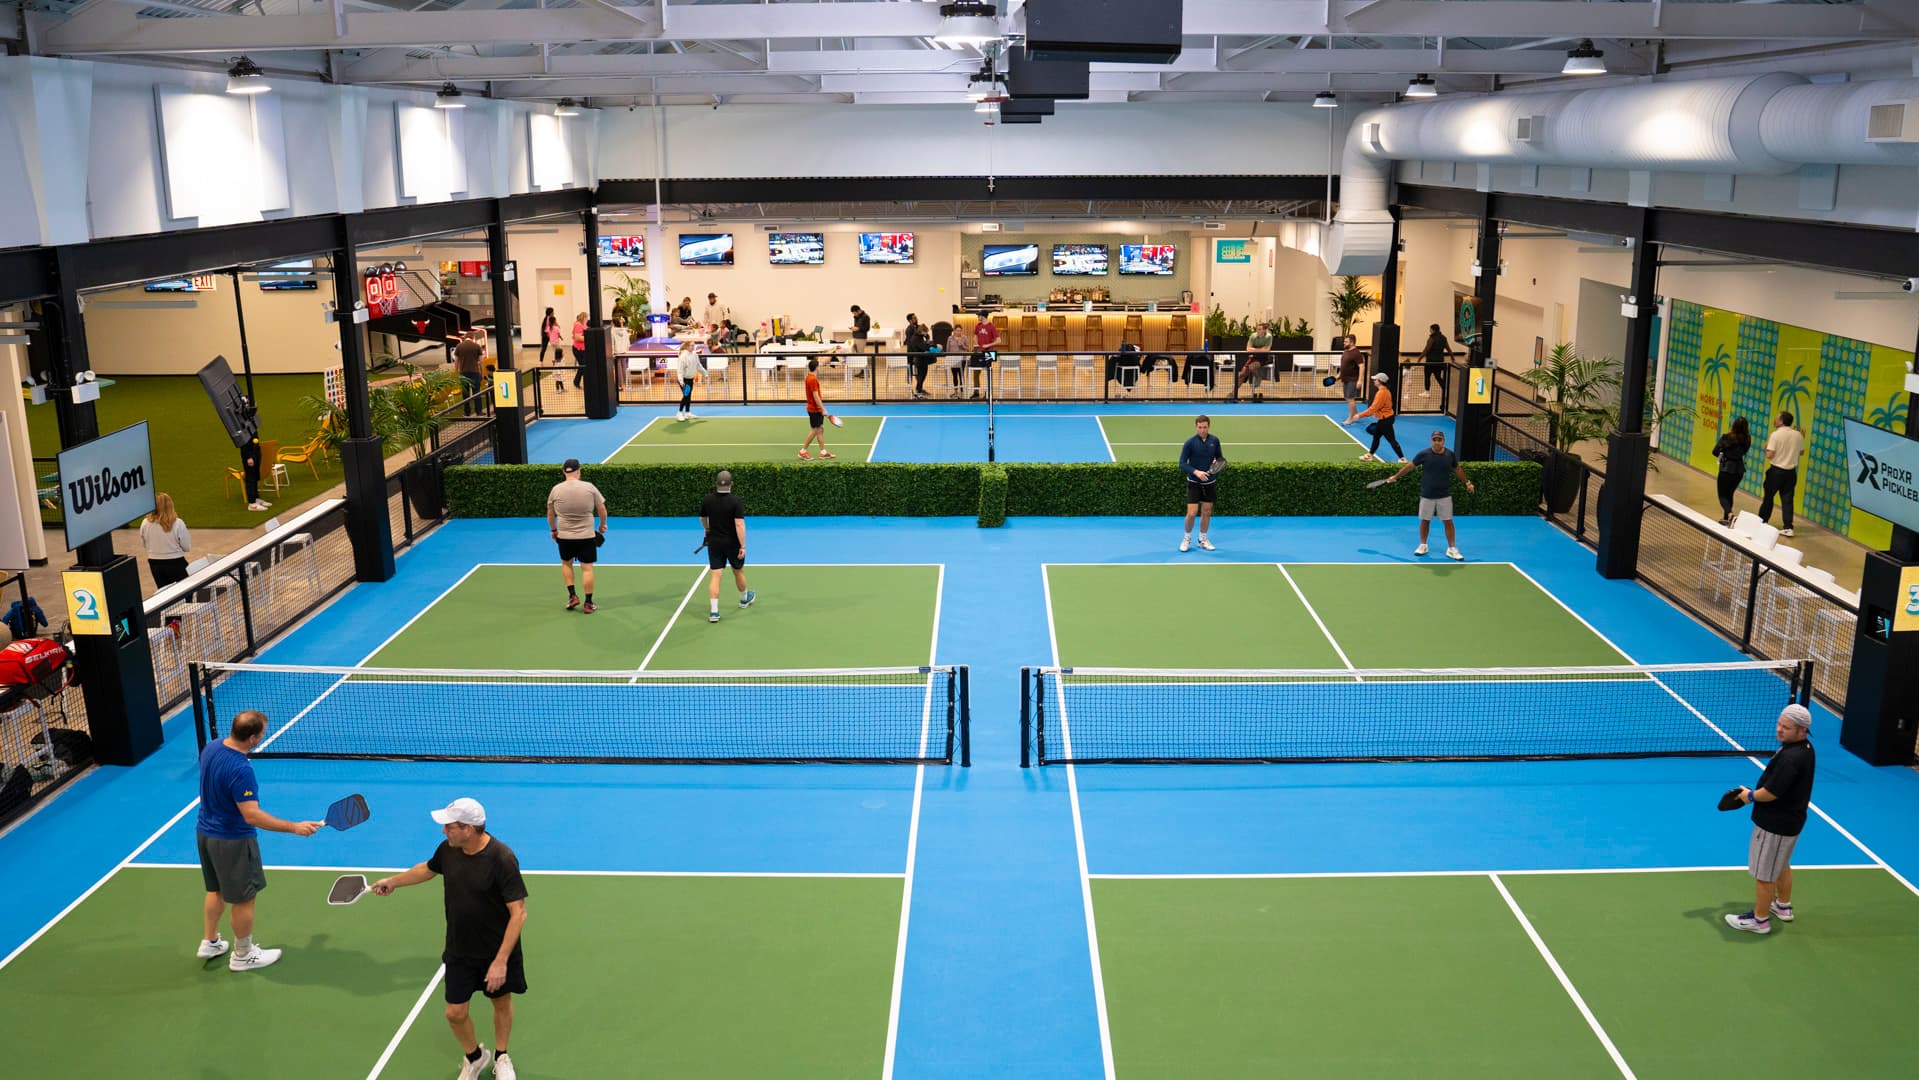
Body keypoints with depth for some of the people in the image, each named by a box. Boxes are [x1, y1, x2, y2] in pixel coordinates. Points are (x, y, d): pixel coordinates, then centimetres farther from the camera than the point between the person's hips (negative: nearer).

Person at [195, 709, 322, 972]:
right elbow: (252, 815, -32)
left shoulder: (210, 748, -7)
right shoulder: (240, 770, -33)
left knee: (217, 890, 27)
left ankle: (210, 943, 42)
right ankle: (243, 955, 26)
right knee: (244, 899, 11)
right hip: (233, 841, -8)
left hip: (205, 832, 8)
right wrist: (294, 827, -28)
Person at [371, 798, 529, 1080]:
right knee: (455, 1012, 7)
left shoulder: (502, 859, -29)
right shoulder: (448, 849, -11)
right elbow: (428, 869, 16)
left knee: (501, 1003, 17)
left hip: (497, 953, -4)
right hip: (459, 951, 4)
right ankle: (474, 1056, 37)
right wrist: (392, 881, 22)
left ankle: (500, 1057, 44)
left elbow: (518, 912, -27)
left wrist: (501, 961, -29)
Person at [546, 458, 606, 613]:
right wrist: (602, 525, 16)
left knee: (566, 563, 23)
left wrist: (553, 530, 22)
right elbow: (602, 510, -1)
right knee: (587, 568, 5)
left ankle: (572, 595, 16)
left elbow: (550, 514, 6)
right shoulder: (589, 488, -8)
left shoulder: (556, 490, -4)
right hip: (587, 536, -1)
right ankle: (588, 604, 8)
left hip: (564, 536, 1)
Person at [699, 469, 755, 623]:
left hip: (714, 543, 2)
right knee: (739, 571, 20)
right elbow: (739, 524, -22)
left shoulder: (707, 500, -5)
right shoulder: (735, 501, -17)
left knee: (715, 575, 1)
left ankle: (713, 611, -7)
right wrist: (743, 546, -18)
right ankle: (744, 599, 43)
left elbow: (703, 519, 11)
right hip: (732, 543, -2)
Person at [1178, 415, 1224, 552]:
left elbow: (1220, 458, 9)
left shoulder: (1214, 440, -2)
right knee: (1191, 513, -7)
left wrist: (1219, 462, -15)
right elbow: (1182, 464, -13)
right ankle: (1186, 538, 15)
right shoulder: (1190, 443, -12)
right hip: (1194, 483, -3)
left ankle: (1202, 539, 26)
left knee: (1207, 512, 9)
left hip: (1210, 482, 3)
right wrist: (1196, 472, -27)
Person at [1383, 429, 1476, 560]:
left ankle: (1452, 549, 6)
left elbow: (1457, 469, 14)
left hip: (1445, 496, 1)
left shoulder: (1450, 455, -3)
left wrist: (1467, 483, 18)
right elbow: (1410, 466, 3)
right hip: (1427, 495, 0)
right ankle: (1423, 545, 27)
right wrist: (1395, 476, 8)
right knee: (1425, 521, 9)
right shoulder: (1424, 454, -8)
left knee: (1448, 522, 0)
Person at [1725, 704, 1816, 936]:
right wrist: (1756, 792, 5)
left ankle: (1760, 920, 21)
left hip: (1775, 825, -10)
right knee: (1782, 865, 30)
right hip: (1791, 818, 10)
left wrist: (1750, 796, -10)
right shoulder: (1804, 747, 0)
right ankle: (1783, 906, 48)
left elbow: (1771, 793, -29)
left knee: (1763, 874, 6)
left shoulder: (1790, 758, -32)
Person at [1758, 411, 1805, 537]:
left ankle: (1761, 522, 20)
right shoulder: (1797, 435, -1)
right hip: (1791, 472, 3)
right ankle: (1788, 527, 1)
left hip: (1776, 470, -3)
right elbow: (1801, 452, 12)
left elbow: (1769, 455, -16)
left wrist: (1767, 445, 3)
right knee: (1787, 499, 5)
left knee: (1768, 497, 11)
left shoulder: (1775, 434, -14)